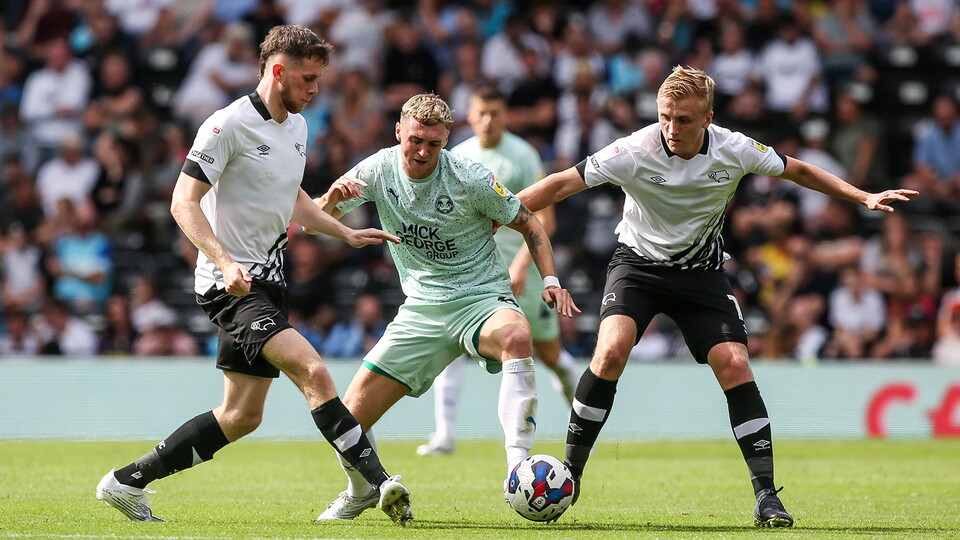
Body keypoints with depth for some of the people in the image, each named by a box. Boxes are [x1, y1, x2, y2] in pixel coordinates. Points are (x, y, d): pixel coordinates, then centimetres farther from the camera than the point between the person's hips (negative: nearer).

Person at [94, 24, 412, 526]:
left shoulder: (296, 126, 13)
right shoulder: (229, 125, -14)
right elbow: (184, 203, -17)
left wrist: (346, 233, 21)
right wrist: (225, 262, -29)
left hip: (266, 281, 10)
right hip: (231, 282, -10)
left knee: (242, 416, 9)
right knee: (313, 372, -24)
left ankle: (126, 483, 18)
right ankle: (378, 483, -26)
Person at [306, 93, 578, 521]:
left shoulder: (471, 179, -13)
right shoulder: (379, 170, -3)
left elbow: (527, 224, 0)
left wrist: (550, 280, -14)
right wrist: (331, 199, -24)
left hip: (482, 297, -3)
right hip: (422, 308, 3)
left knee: (516, 337, -41)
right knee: (349, 419, -6)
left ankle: (518, 466, -44)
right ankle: (361, 493, 28)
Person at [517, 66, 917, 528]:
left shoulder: (734, 150, -15)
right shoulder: (634, 151, -21)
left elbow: (798, 171, 2)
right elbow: (563, 183, -18)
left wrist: (864, 198, -2)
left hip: (701, 272, 2)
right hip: (638, 263, -2)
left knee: (734, 366, -14)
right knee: (611, 351, -25)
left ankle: (766, 496, -8)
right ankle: (569, 473, -12)